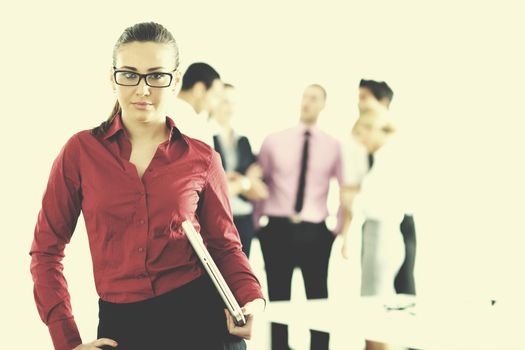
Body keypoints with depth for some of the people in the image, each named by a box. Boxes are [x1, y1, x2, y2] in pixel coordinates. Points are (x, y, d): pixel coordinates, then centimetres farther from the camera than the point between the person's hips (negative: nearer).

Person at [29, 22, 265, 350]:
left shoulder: (201, 159, 0)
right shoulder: (81, 151, -1)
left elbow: (225, 244, 8)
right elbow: (47, 249, 2)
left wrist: (252, 299, -13)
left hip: (199, 315, 0)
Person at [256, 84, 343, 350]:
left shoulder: (333, 146, 4)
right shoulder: (273, 141, 4)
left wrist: (340, 228, 3)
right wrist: (255, 222, 3)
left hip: (315, 232, 0)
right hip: (278, 230, 0)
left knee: (318, 299, 3)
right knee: (278, 299, 7)